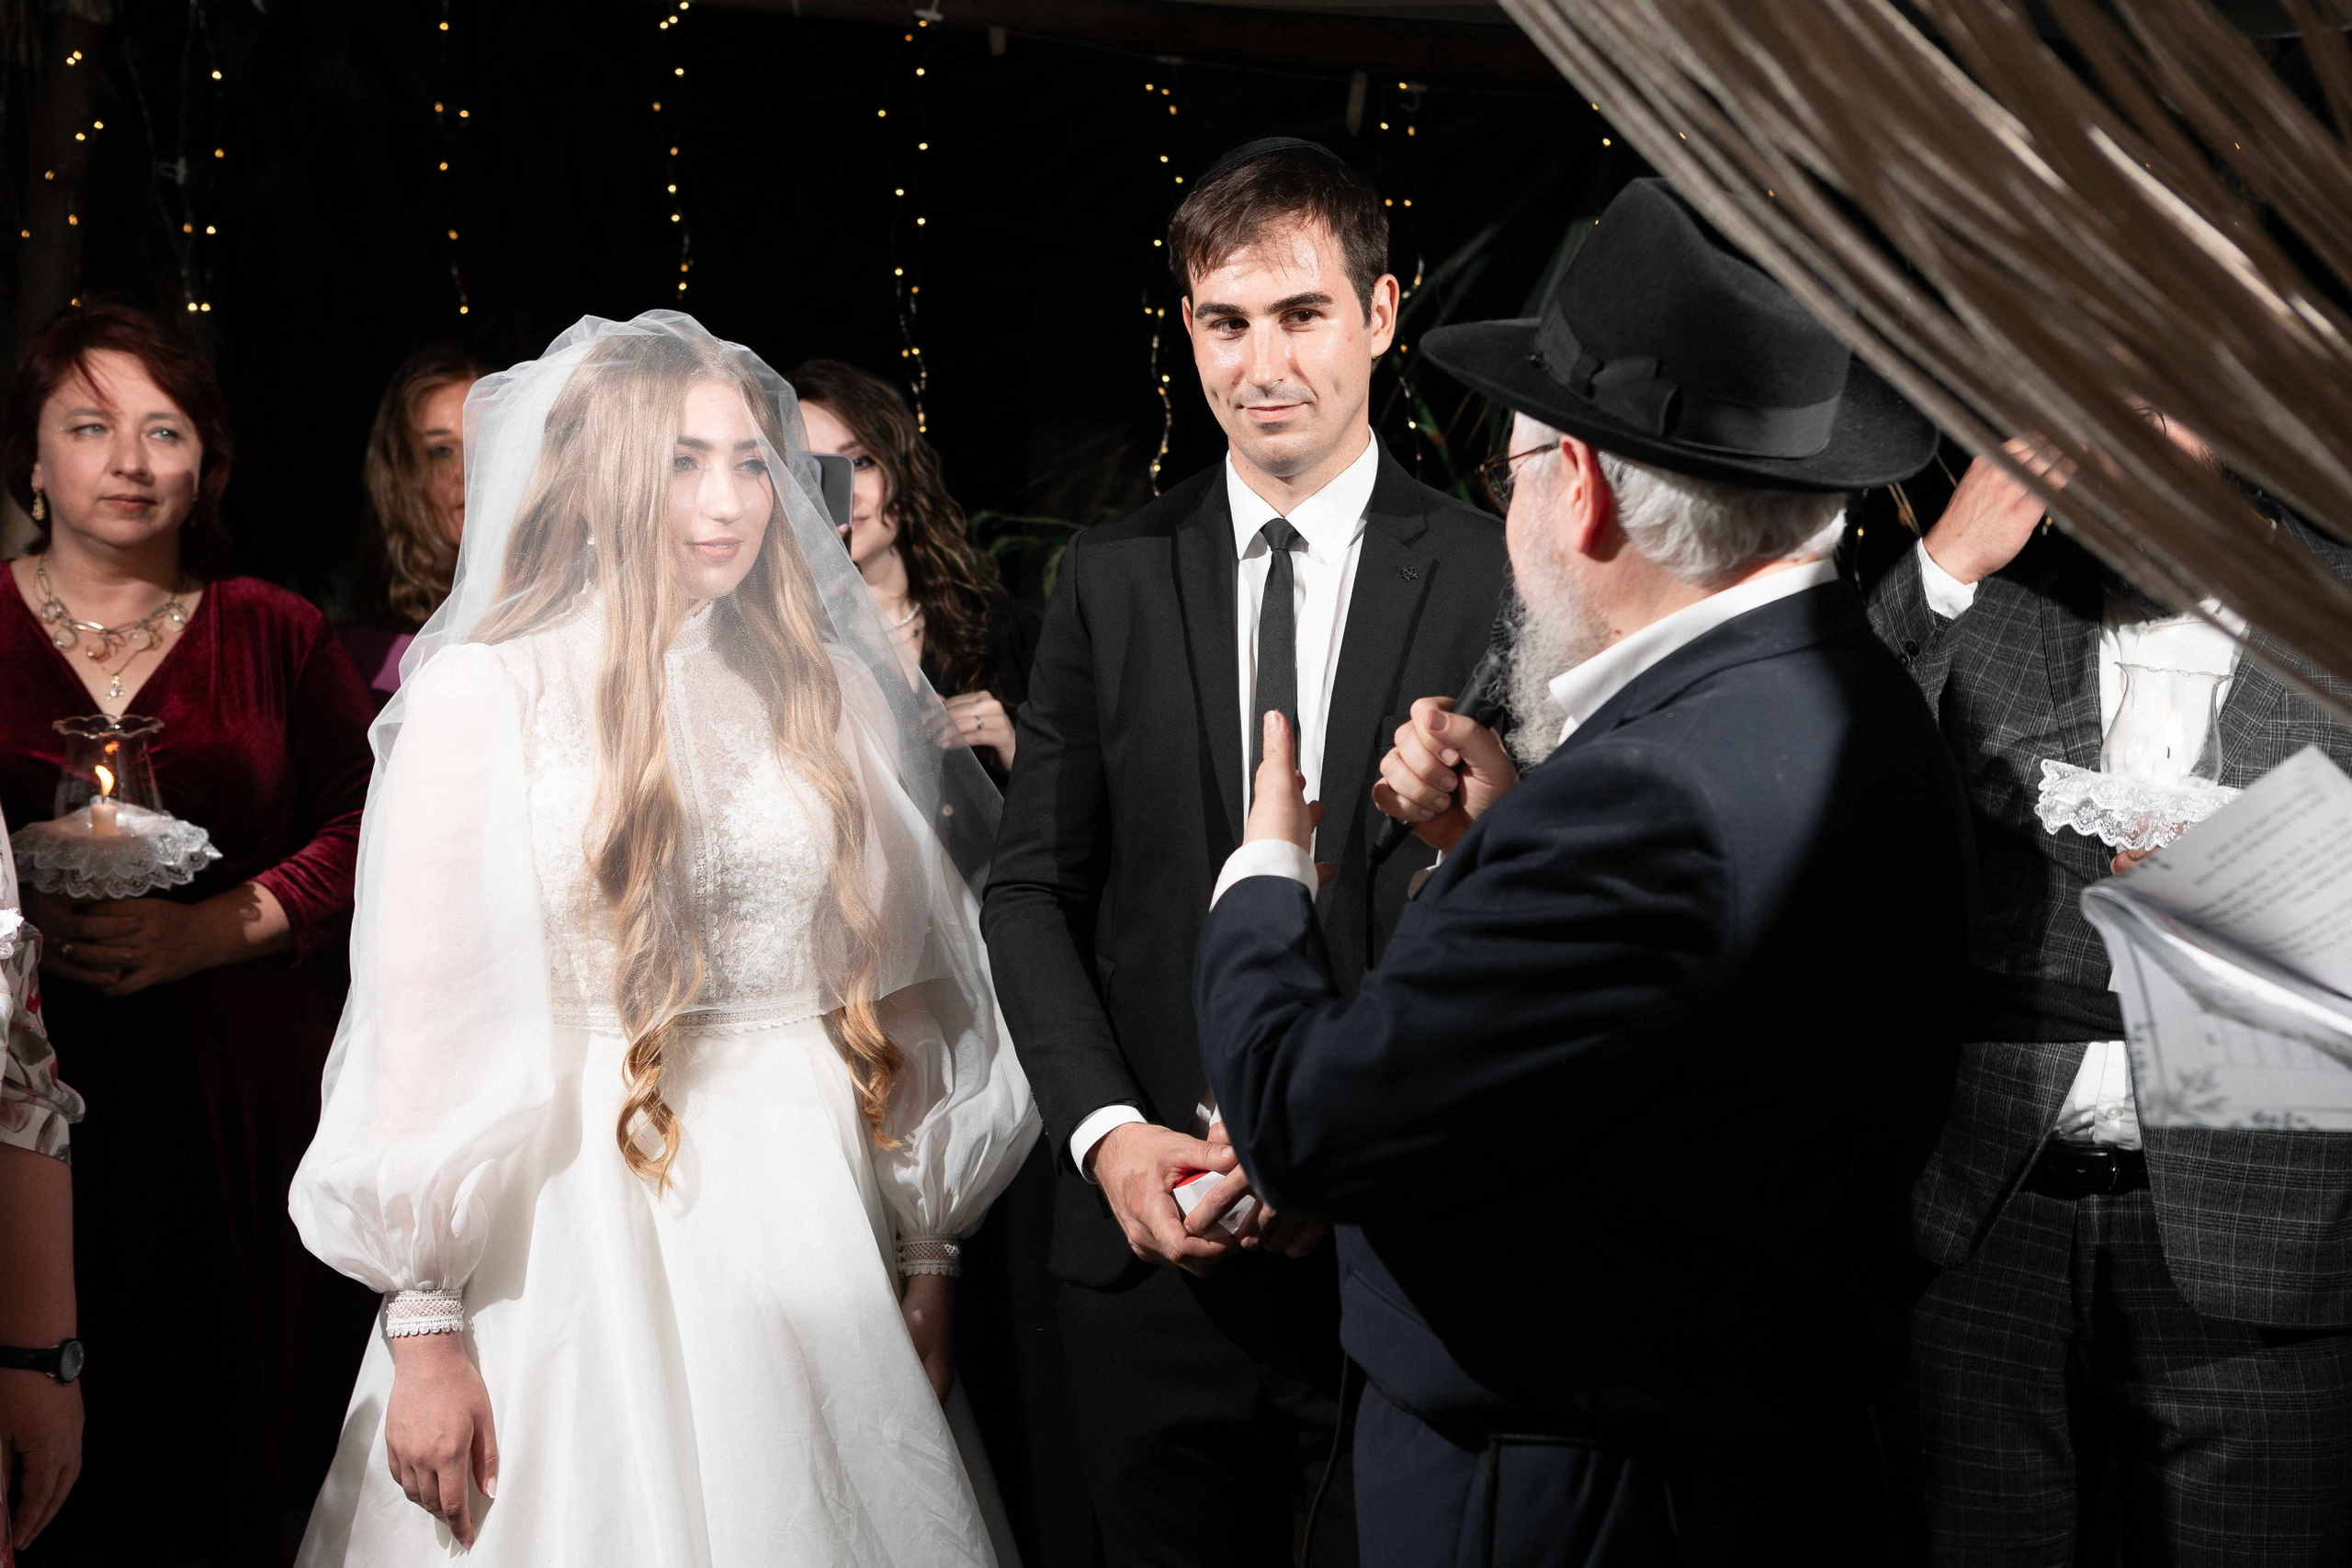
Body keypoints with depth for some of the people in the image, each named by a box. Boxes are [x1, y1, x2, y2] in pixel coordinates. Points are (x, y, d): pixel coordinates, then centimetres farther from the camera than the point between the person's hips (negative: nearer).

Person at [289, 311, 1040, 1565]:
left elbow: (901, 990, 9)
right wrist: (425, 1330, -8)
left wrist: (929, 1256, 9)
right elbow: (423, 1024, -7)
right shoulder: (483, 695, -5)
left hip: (817, 1227, 4)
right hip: (582, 1237, -3)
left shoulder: (834, 693, 7)